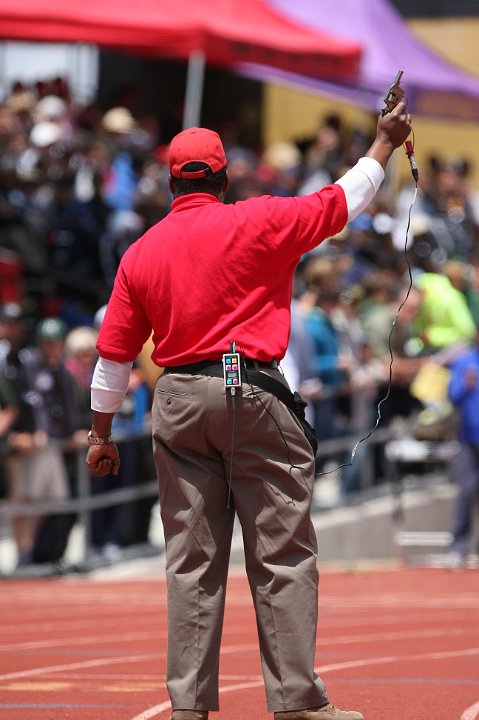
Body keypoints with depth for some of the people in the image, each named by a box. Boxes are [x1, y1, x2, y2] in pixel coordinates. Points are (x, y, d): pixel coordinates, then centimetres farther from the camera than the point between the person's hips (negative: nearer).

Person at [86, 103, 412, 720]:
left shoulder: (140, 253, 8)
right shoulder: (258, 223, -4)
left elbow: (114, 352, 11)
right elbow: (340, 203, 5)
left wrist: (101, 433, 20)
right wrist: (385, 143, 20)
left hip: (176, 403, 4)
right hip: (251, 396, -4)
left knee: (191, 563, 7)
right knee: (282, 555, -1)